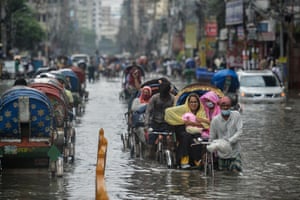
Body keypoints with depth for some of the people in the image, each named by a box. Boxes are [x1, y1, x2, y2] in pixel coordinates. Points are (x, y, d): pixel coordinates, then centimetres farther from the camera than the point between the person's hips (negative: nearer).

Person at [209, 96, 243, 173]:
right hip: (222, 154, 0)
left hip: (235, 153, 0)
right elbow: (212, 138, 1)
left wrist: (230, 141, -26)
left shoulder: (236, 115, -4)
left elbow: (239, 131, -11)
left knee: (236, 173, -11)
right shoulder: (215, 120, -6)